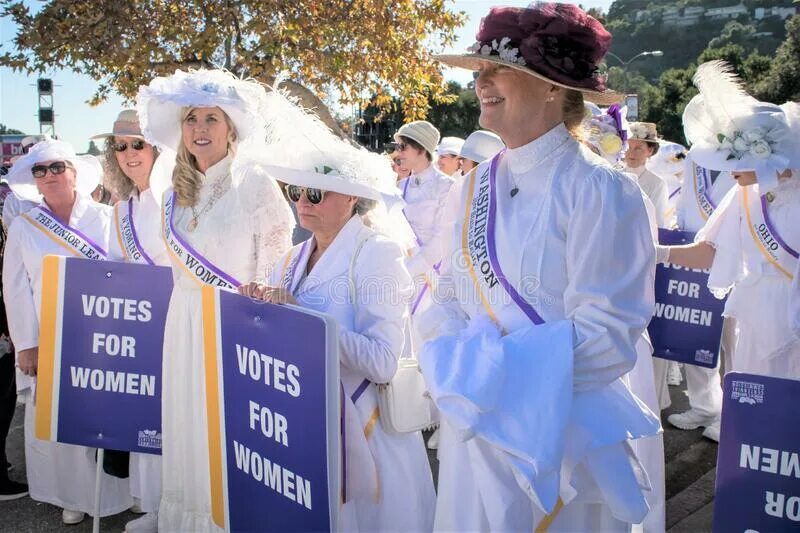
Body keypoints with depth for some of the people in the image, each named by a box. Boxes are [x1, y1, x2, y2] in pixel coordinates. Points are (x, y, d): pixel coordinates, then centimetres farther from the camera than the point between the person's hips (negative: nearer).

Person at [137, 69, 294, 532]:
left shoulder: (256, 185, -10)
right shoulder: (177, 194, 10)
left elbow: (277, 271, -9)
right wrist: (186, 313, 16)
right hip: (185, 326, 6)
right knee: (187, 427, 14)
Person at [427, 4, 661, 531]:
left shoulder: (600, 191, -15)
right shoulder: (479, 184, 2)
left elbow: (606, 335, -19)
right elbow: (450, 297, 6)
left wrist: (482, 369, -20)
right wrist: (458, 363, -13)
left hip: (559, 432, -5)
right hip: (472, 422, 6)